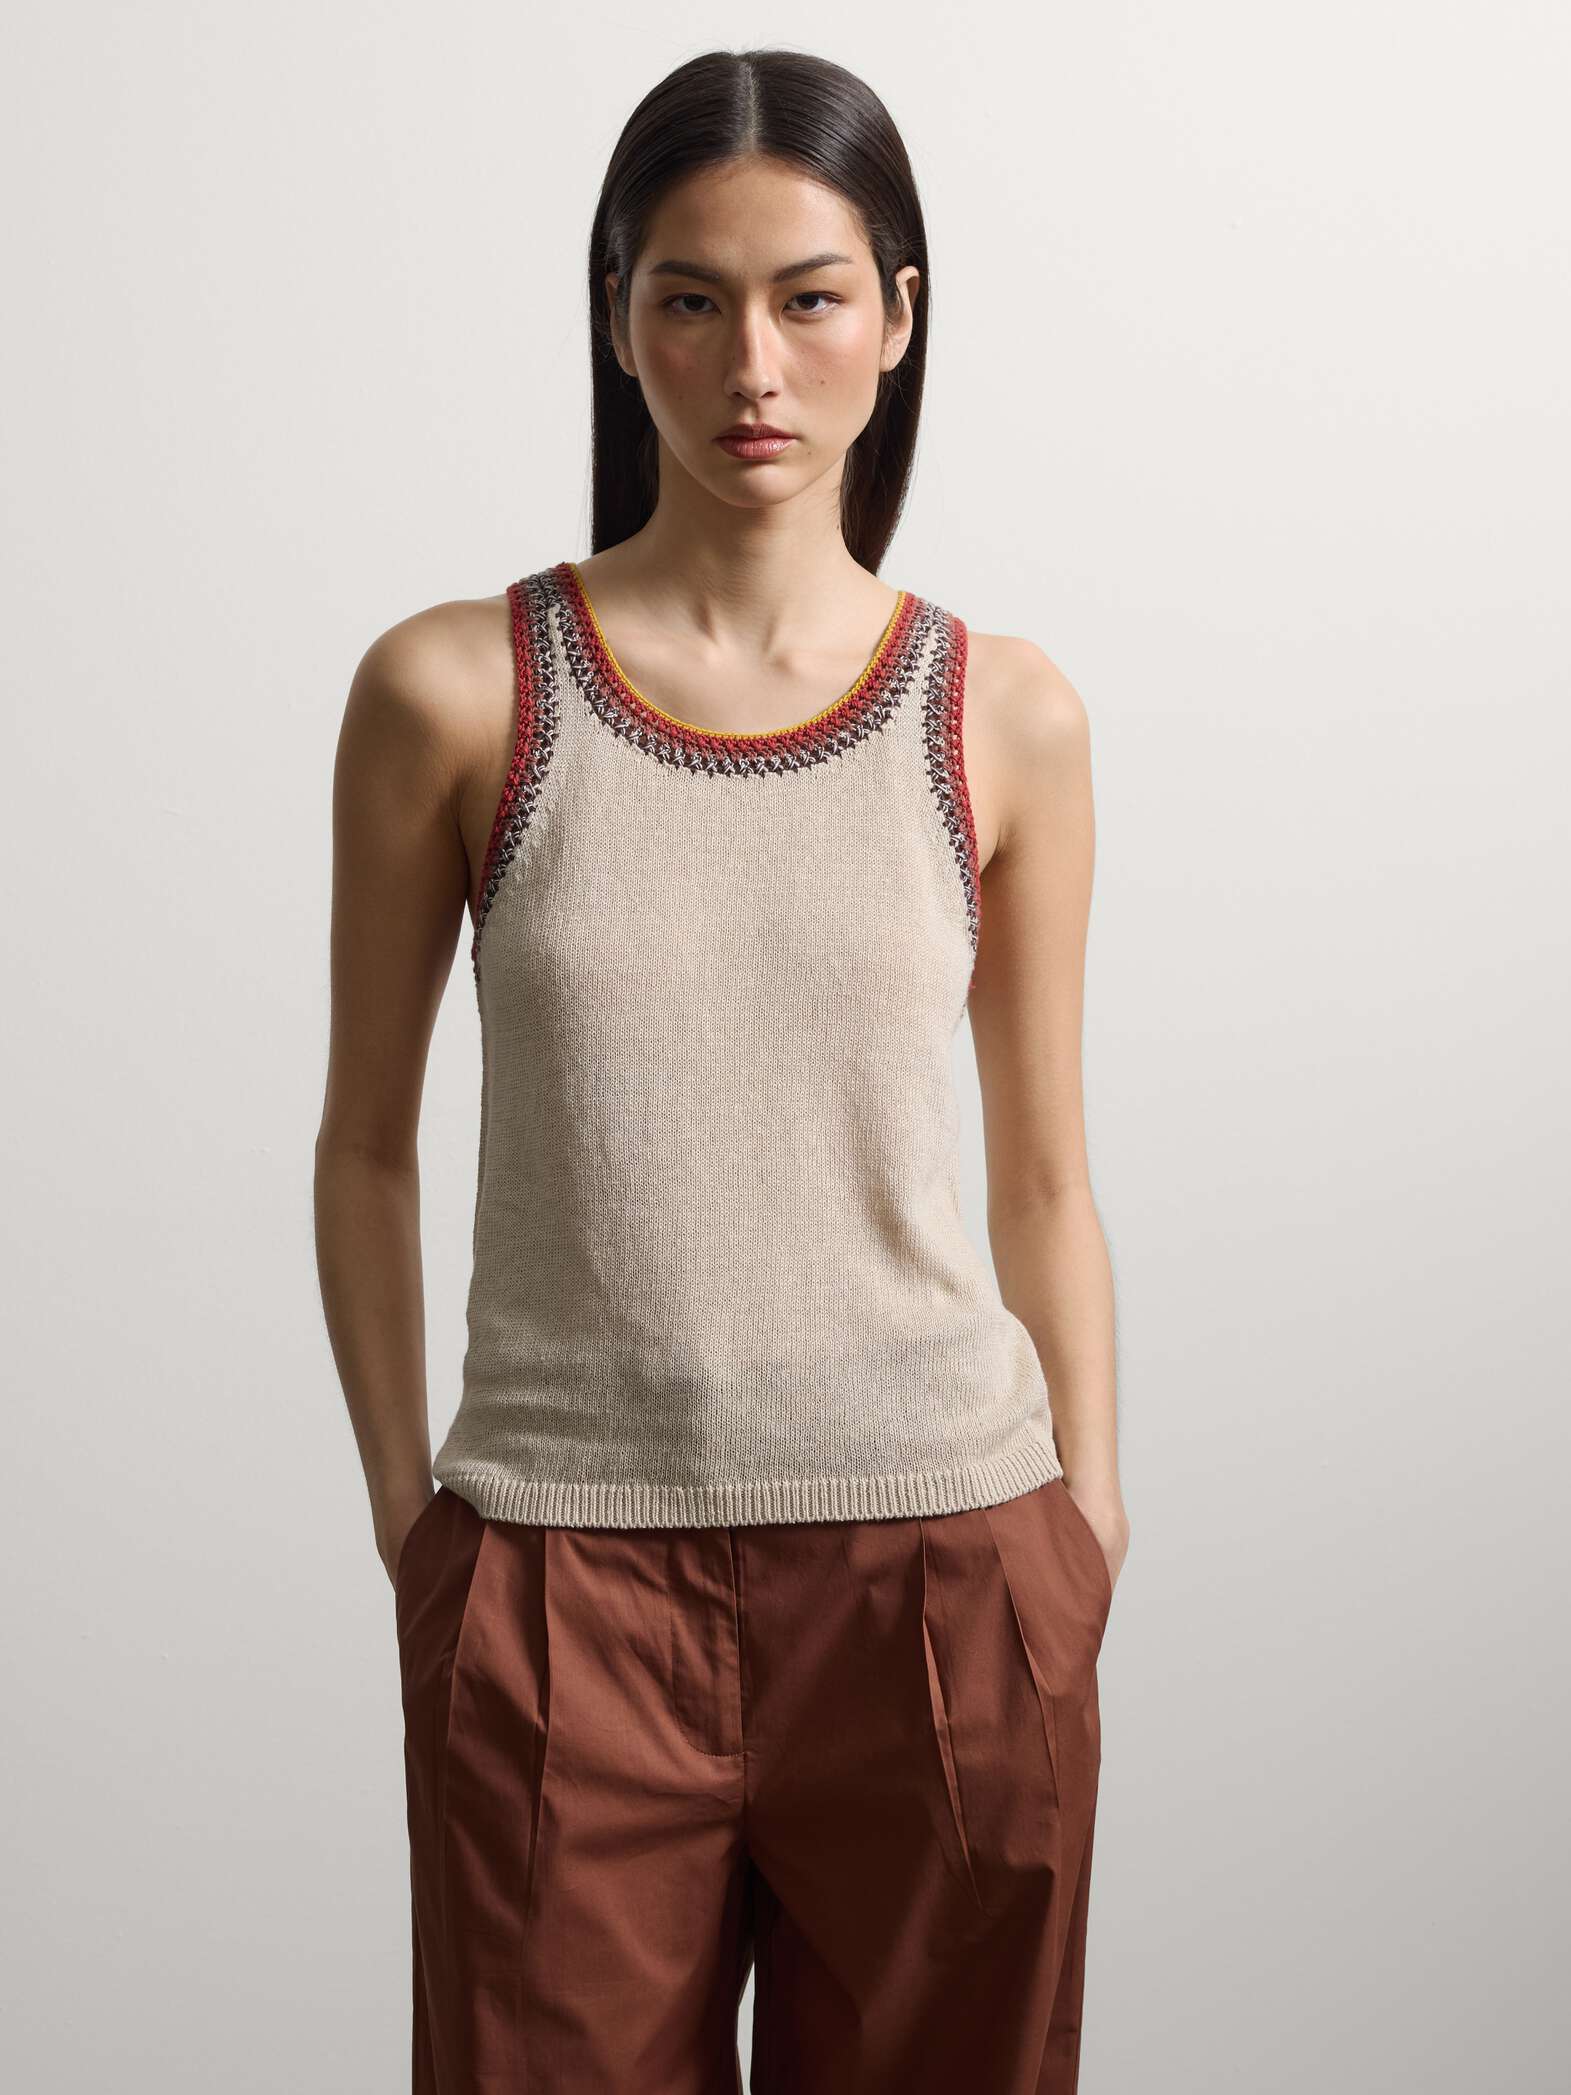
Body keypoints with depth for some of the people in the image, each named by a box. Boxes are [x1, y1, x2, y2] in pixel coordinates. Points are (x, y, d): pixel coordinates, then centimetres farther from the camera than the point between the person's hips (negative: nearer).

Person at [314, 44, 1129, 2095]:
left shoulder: (1003, 716, 0)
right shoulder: (454, 694, -4)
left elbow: (1045, 1177, 7)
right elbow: (366, 1144, 5)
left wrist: (1084, 1532, 8)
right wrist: (406, 1506, 4)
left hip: (943, 1567, 1)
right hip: (560, 1577, -1)